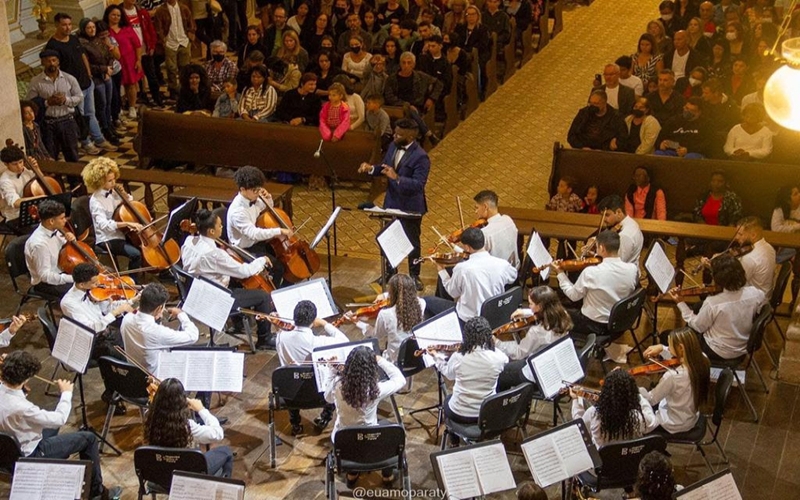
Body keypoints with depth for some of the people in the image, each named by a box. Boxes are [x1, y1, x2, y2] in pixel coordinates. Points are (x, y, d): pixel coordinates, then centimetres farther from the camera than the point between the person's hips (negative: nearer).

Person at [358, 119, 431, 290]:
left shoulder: (420, 157, -25)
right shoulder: (393, 146, -2)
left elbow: (419, 184, -31)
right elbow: (384, 167, 10)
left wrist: (396, 177, -41)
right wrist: (371, 168, -10)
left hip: (410, 207, -7)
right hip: (391, 203, 7)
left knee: (412, 242, 11)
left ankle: (414, 276, 28)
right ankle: (390, 273, 37)